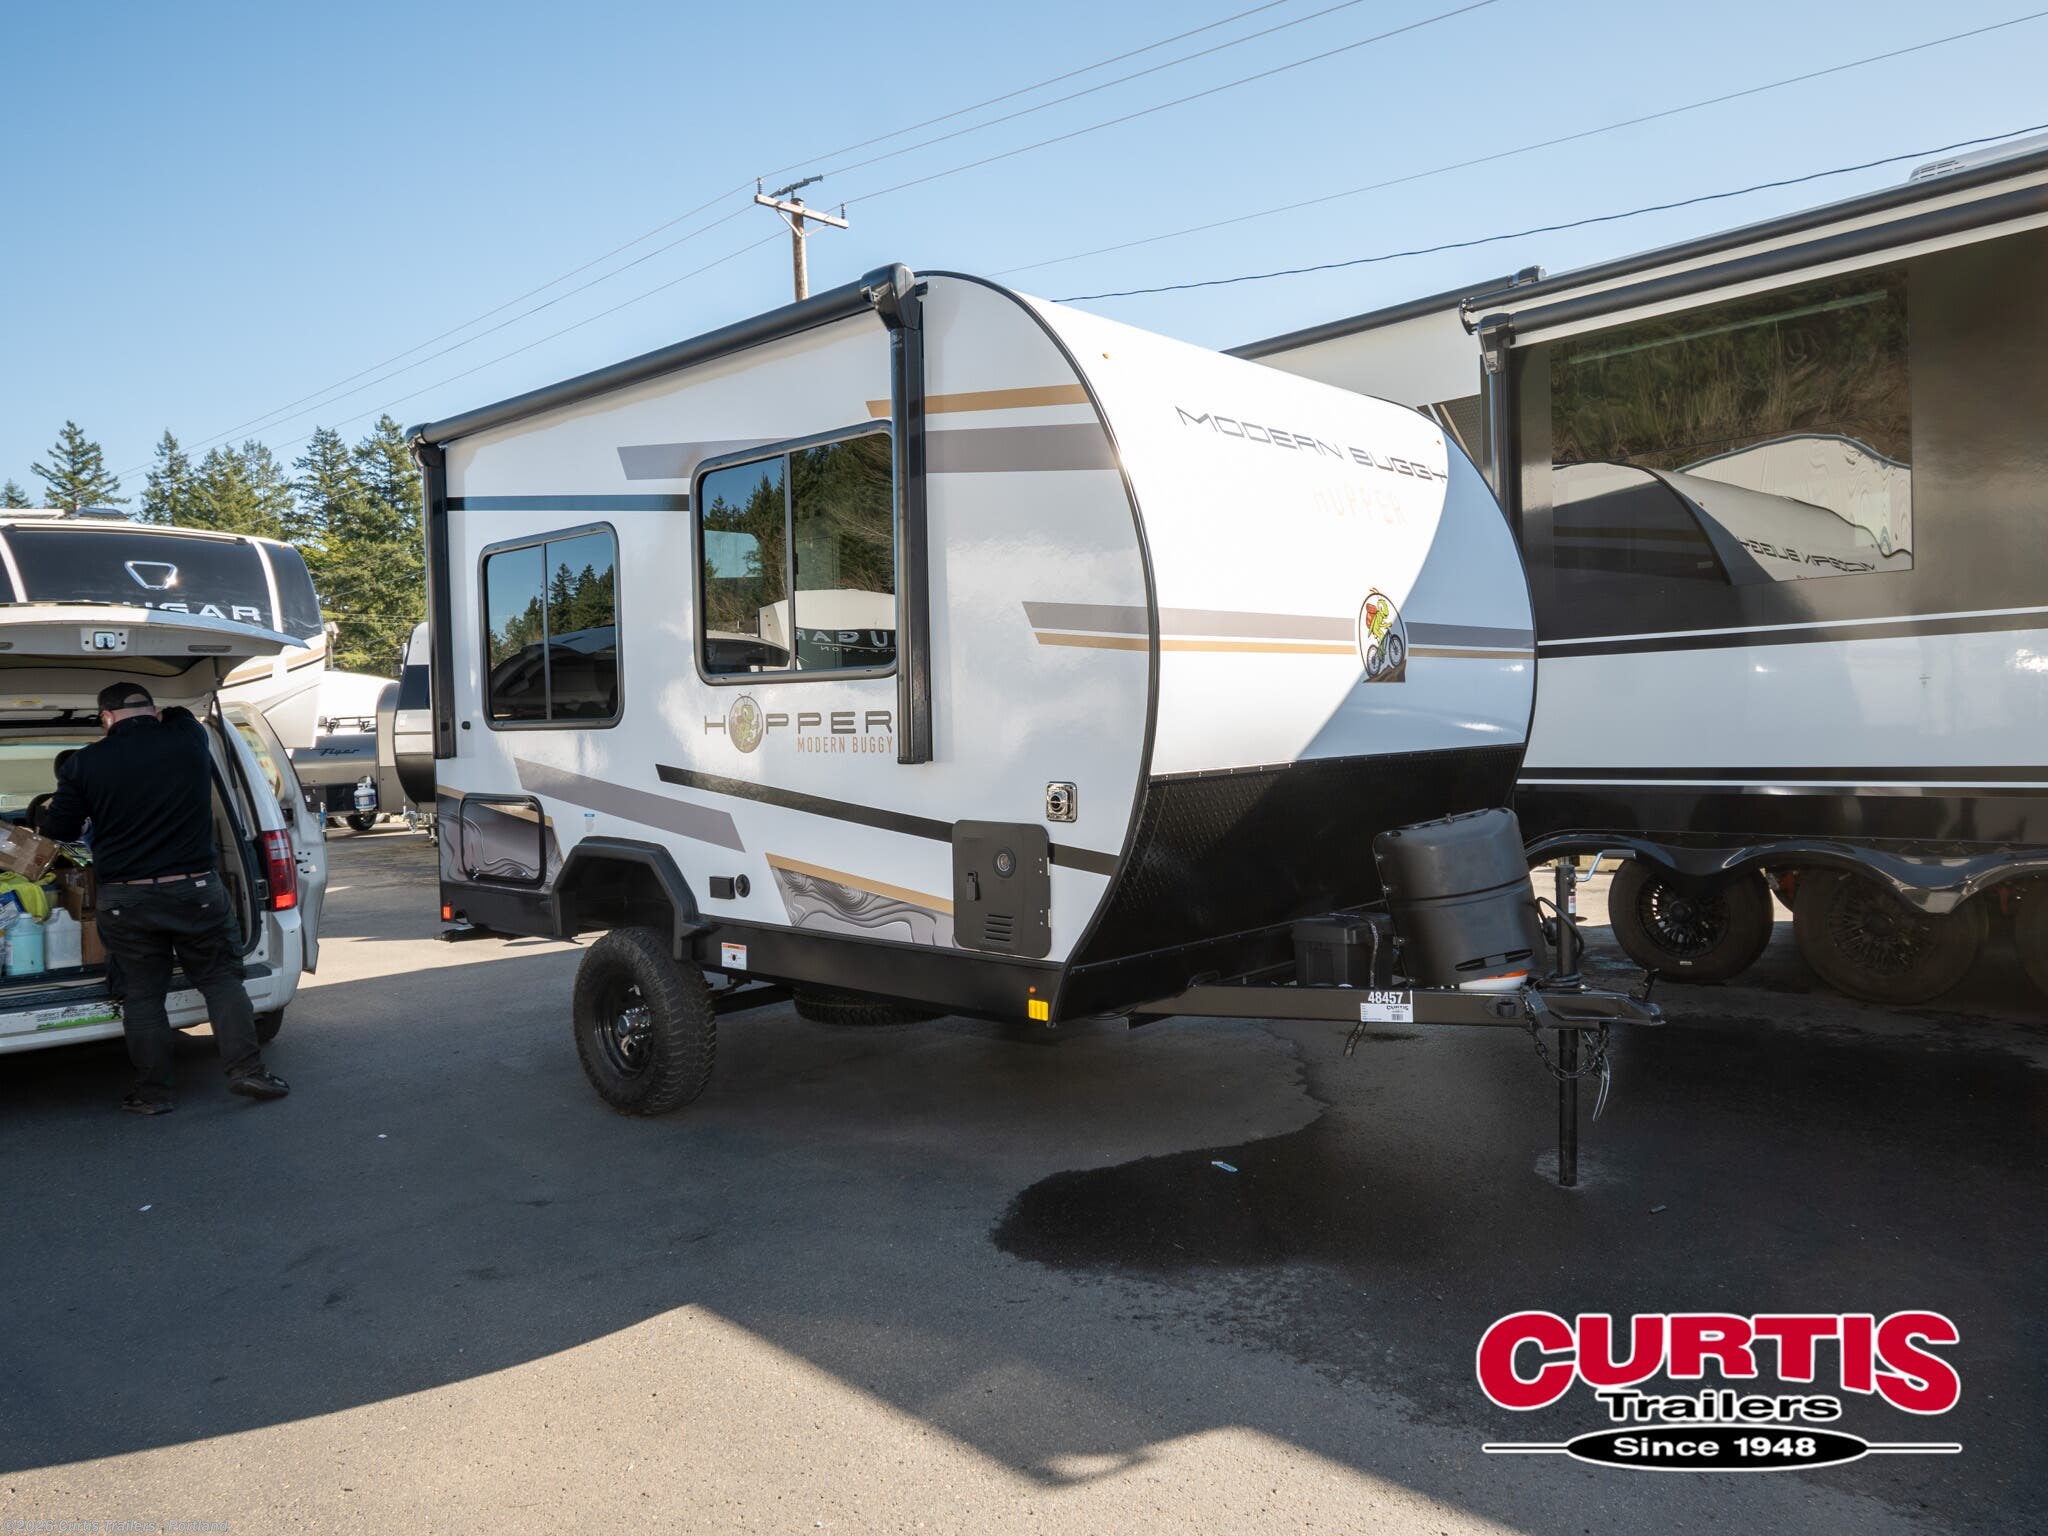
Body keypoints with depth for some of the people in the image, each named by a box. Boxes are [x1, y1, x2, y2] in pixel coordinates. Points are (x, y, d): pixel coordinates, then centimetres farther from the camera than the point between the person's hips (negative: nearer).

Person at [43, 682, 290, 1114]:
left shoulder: (85, 763, -5)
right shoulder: (189, 737, -3)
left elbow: (58, 830, 3)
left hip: (125, 899, 0)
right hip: (196, 891, 0)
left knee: (142, 996, 9)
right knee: (221, 980, 10)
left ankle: (153, 1092, 14)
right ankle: (247, 1070, 5)